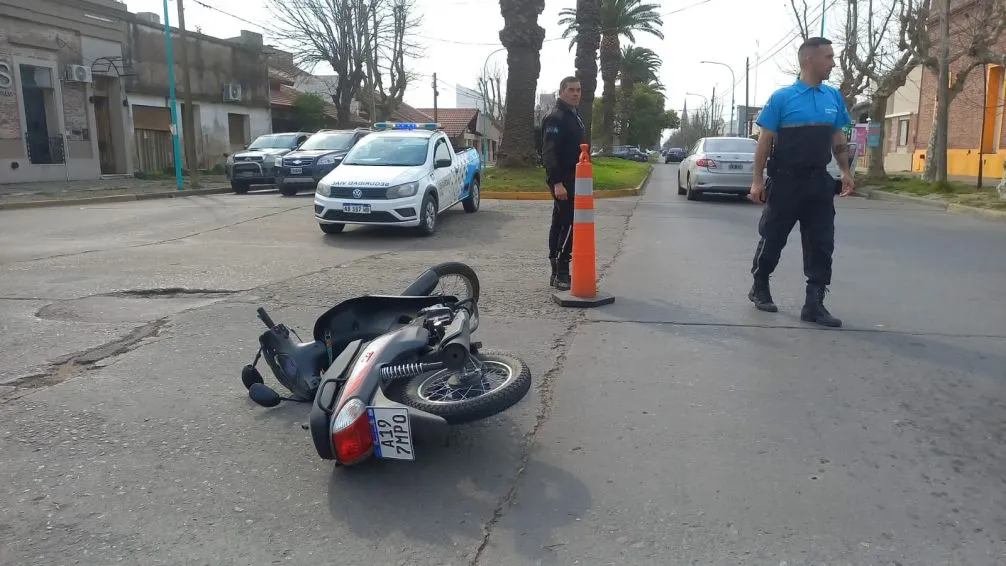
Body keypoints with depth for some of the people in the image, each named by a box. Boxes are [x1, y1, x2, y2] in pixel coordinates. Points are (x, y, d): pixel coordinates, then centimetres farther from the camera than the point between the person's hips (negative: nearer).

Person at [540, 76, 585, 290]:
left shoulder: (574, 115, 19)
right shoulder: (555, 117, -12)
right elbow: (549, 152, -21)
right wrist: (557, 182, -28)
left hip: (572, 178, 10)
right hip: (562, 180, -10)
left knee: (559, 225, 11)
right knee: (570, 225, -12)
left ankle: (557, 273, 17)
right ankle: (561, 273, -9)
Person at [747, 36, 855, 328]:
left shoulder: (834, 97, 8)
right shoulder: (782, 97, -7)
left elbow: (838, 138, 16)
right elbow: (765, 140, -6)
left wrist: (845, 172, 10)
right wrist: (757, 180, -9)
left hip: (819, 183, 5)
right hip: (785, 182, -4)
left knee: (821, 244, 2)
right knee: (773, 238, 8)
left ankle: (814, 304, 8)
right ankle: (759, 288, 28)